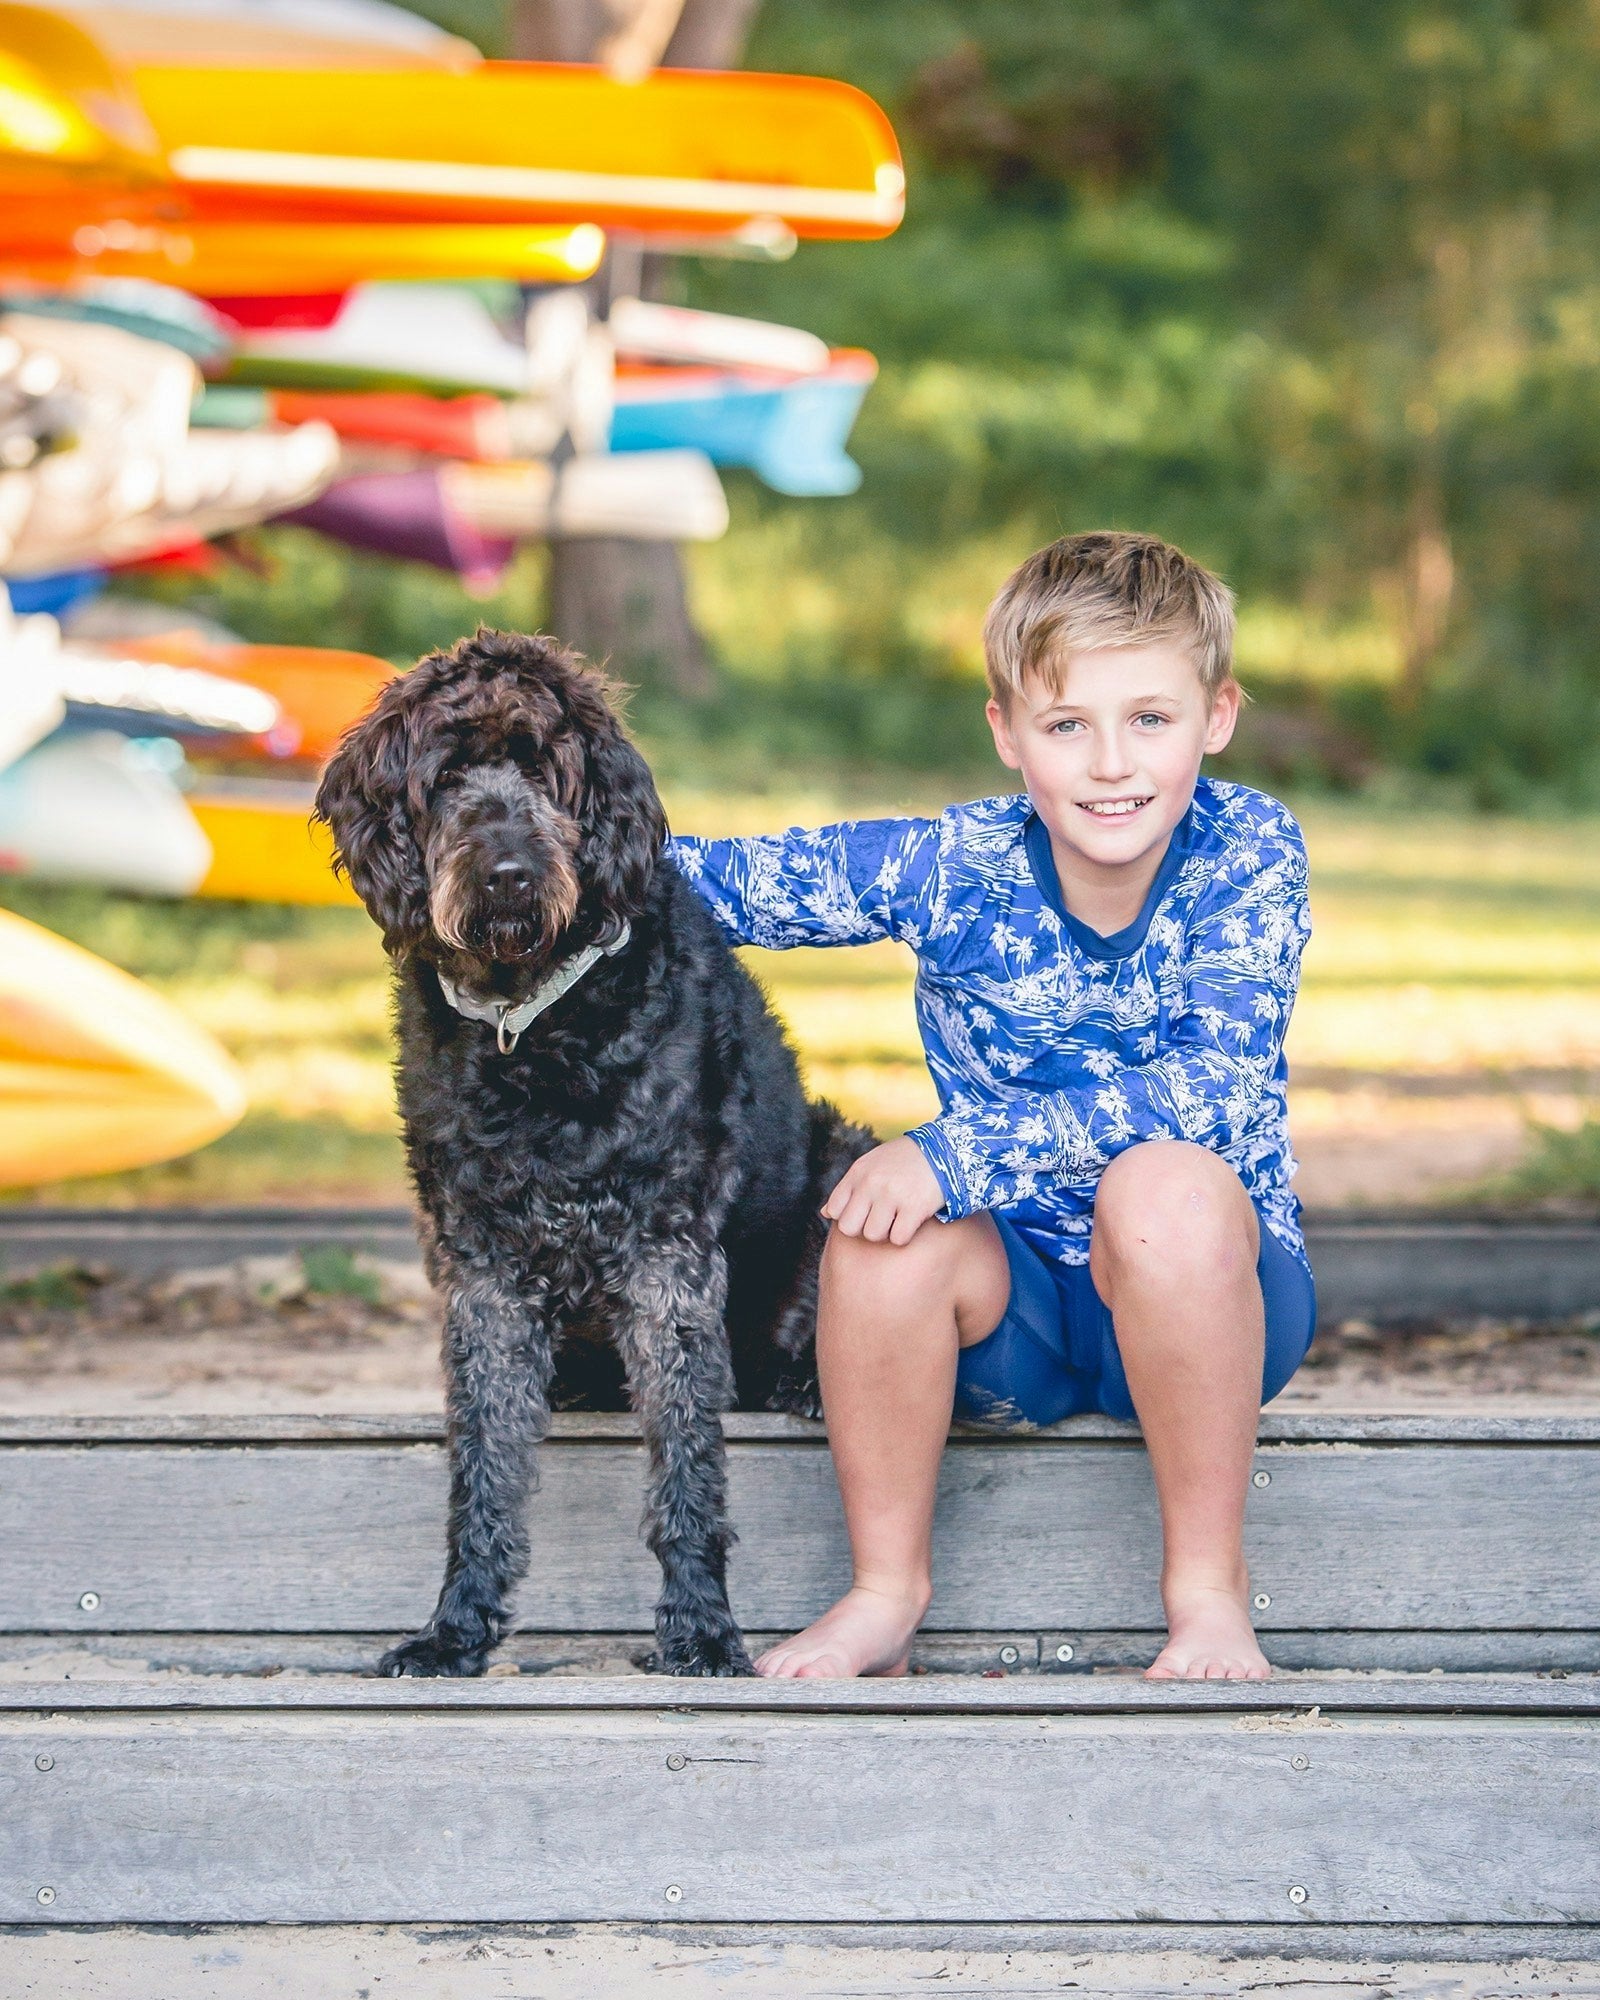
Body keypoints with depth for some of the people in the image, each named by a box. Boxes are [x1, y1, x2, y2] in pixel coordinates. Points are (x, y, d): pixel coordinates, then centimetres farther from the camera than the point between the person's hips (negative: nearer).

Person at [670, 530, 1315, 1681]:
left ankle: (1210, 1589, -17)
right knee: (891, 1222, -29)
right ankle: (888, 1590, -6)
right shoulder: (950, 867, -9)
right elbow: (723, 882, -1)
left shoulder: (1246, 853, -15)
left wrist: (959, 1150, -33)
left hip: (1219, 1293, -2)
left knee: (1167, 1183, -34)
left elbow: (1211, 1086, -27)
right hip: (1013, 1325, 2)